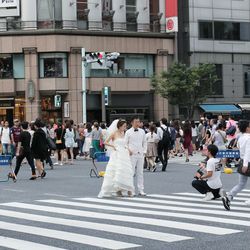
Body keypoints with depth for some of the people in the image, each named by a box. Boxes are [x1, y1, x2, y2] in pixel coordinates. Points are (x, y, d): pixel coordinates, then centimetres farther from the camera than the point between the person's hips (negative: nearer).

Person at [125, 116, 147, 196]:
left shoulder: (142, 131, 9)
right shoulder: (128, 132, -1)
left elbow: (144, 142, 16)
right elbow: (125, 143, 1)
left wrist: (144, 151, 8)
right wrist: (128, 150, -12)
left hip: (140, 154, 4)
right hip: (132, 154, -3)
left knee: (140, 172, 5)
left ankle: (141, 190, 8)